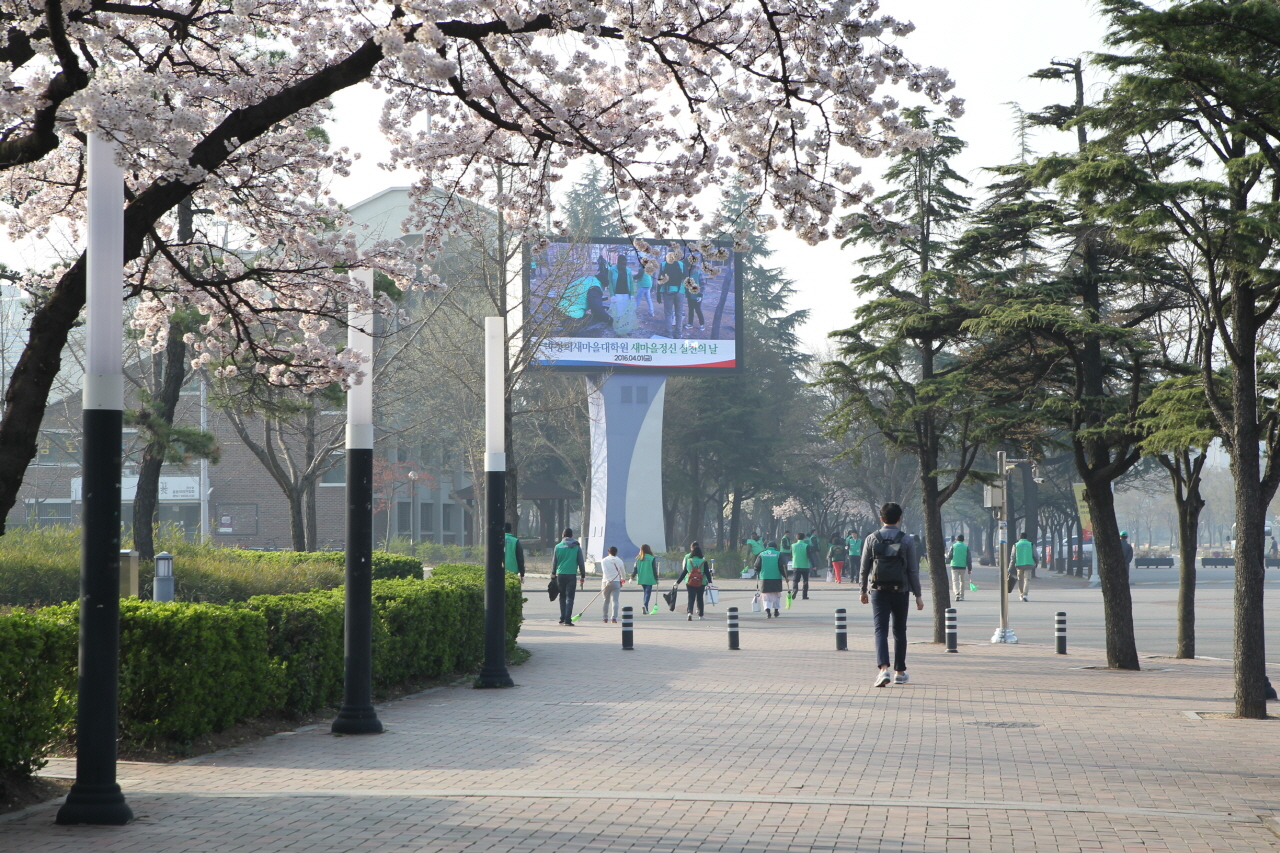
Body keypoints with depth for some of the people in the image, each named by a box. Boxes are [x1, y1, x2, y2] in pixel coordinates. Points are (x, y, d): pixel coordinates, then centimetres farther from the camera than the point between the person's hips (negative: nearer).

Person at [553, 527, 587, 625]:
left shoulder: (558, 546, 4)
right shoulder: (576, 547, 1)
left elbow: (554, 562, 9)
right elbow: (581, 562, 2)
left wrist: (553, 574, 19)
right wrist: (583, 575, 10)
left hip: (560, 575, 2)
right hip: (571, 575, -2)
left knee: (562, 597, 14)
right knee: (569, 597, -3)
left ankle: (562, 618, 14)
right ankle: (567, 619, -13)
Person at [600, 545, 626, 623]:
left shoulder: (604, 560, 1)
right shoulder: (619, 561, 5)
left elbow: (605, 571, -14)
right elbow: (623, 572, 16)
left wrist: (608, 580, -22)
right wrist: (623, 578, 36)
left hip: (606, 582, 0)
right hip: (616, 582, 0)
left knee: (606, 600, 14)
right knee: (615, 600, -6)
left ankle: (605, 618, 21)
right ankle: (614, 617, -21)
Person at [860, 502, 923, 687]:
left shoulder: (871, 539, 0)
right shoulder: (907, 540, -2)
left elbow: (864, 568, 2)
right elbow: (913, 570, -3)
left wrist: (864, 590, 15)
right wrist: (918, 595, 3)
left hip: (878, 590, 0)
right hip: (900, 591, 0)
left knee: (881, 630, -3)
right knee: (899, 631, 13)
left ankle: (883, 668, -22)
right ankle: (900, 672, 20)